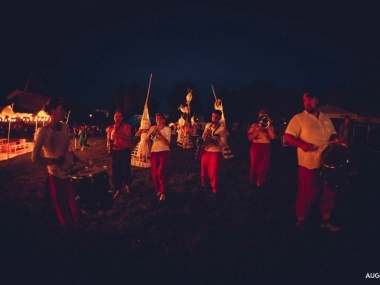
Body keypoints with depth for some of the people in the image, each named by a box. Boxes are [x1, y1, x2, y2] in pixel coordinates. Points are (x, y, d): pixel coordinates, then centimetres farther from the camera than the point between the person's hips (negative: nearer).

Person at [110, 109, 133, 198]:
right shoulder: (111, 128, 7)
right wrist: (110, 143, -12)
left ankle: (127, 185, 30)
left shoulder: (127, 126, -6)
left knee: (125, 170, 2)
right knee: (115, 171, 5)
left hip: (125, 151, -3)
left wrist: (118, 134, -27)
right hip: (115, 152, 4)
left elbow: (129, 139, -17)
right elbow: (109, 140, 11)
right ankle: (118, 189, 18)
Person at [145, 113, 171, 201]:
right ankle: (158, 190, 23)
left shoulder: (167, 129, -2)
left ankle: (163, 193, -12)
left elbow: (168, 143, -13)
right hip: (154, 152, 4)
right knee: (154, 173, 6)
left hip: (164, 151, -4)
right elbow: (146, 141, 1)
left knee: (162, 172, -14)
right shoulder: (152, 128, 8)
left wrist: (160, 134, -25)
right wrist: (151, 133, -15)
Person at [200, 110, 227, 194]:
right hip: (205, 151, 5)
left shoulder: (222, 128, -10)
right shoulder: (207, 125, 7)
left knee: (214, 172, 0)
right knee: (204, 170, 16)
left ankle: (215, 189, 20)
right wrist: (204, 136, -8)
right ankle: (204, 185, 38)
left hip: (216, 152, -5)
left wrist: (213, 140, -26)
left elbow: (223, 143, -13)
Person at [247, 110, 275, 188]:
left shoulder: (270, 127, 10)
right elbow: (250, 138, -3)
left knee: (263, 166, 2)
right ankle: (252, 181, 25)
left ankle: (260, 182, 16)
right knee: (254, 165, 5)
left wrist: (267, 126, -8)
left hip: (265, 148, 1)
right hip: (255, 147, -1)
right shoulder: (254, 125, 5)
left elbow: (272, 137, -7)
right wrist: (258, 130, -11)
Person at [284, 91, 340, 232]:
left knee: (329, 193, 14)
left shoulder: (326, 118, 13)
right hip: (309, 165, -6)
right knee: (307, 195, 3)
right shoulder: (298, 118, -6)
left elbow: (333, 135, 21)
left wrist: (336, 140, -3)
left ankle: (326, 222, 31)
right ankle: (300, 221, 22)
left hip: (327, 163, 6)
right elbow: (287, 137, -12)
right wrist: (302, 144, -28)